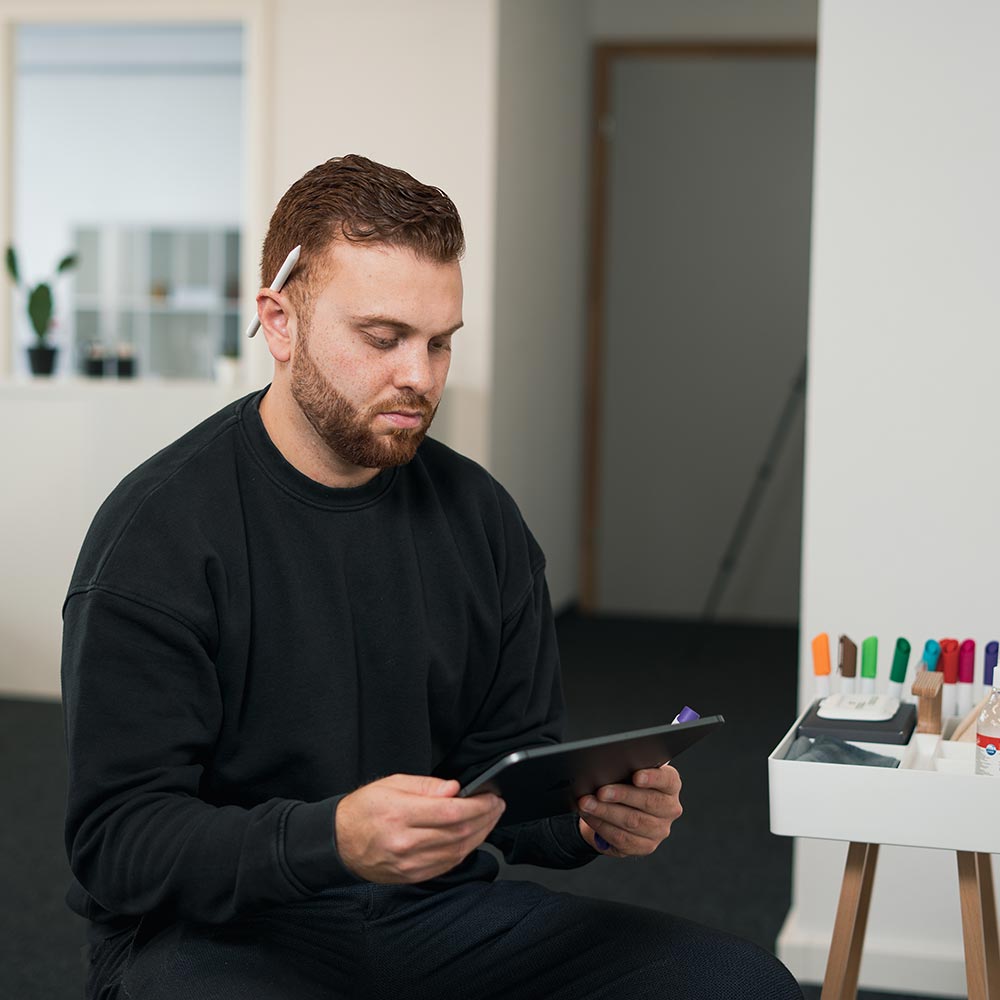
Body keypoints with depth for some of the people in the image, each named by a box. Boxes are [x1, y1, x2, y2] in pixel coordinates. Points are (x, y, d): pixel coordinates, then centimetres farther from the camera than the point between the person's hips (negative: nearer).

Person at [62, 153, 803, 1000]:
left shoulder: (477, 513, 6)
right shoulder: (159, 529, -11)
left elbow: (513, 765, 13)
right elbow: (118, 837, -15)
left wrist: (594, 815, -11)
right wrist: (331, 840, -32)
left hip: (436, 907, 5)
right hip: (216, 927, -5)